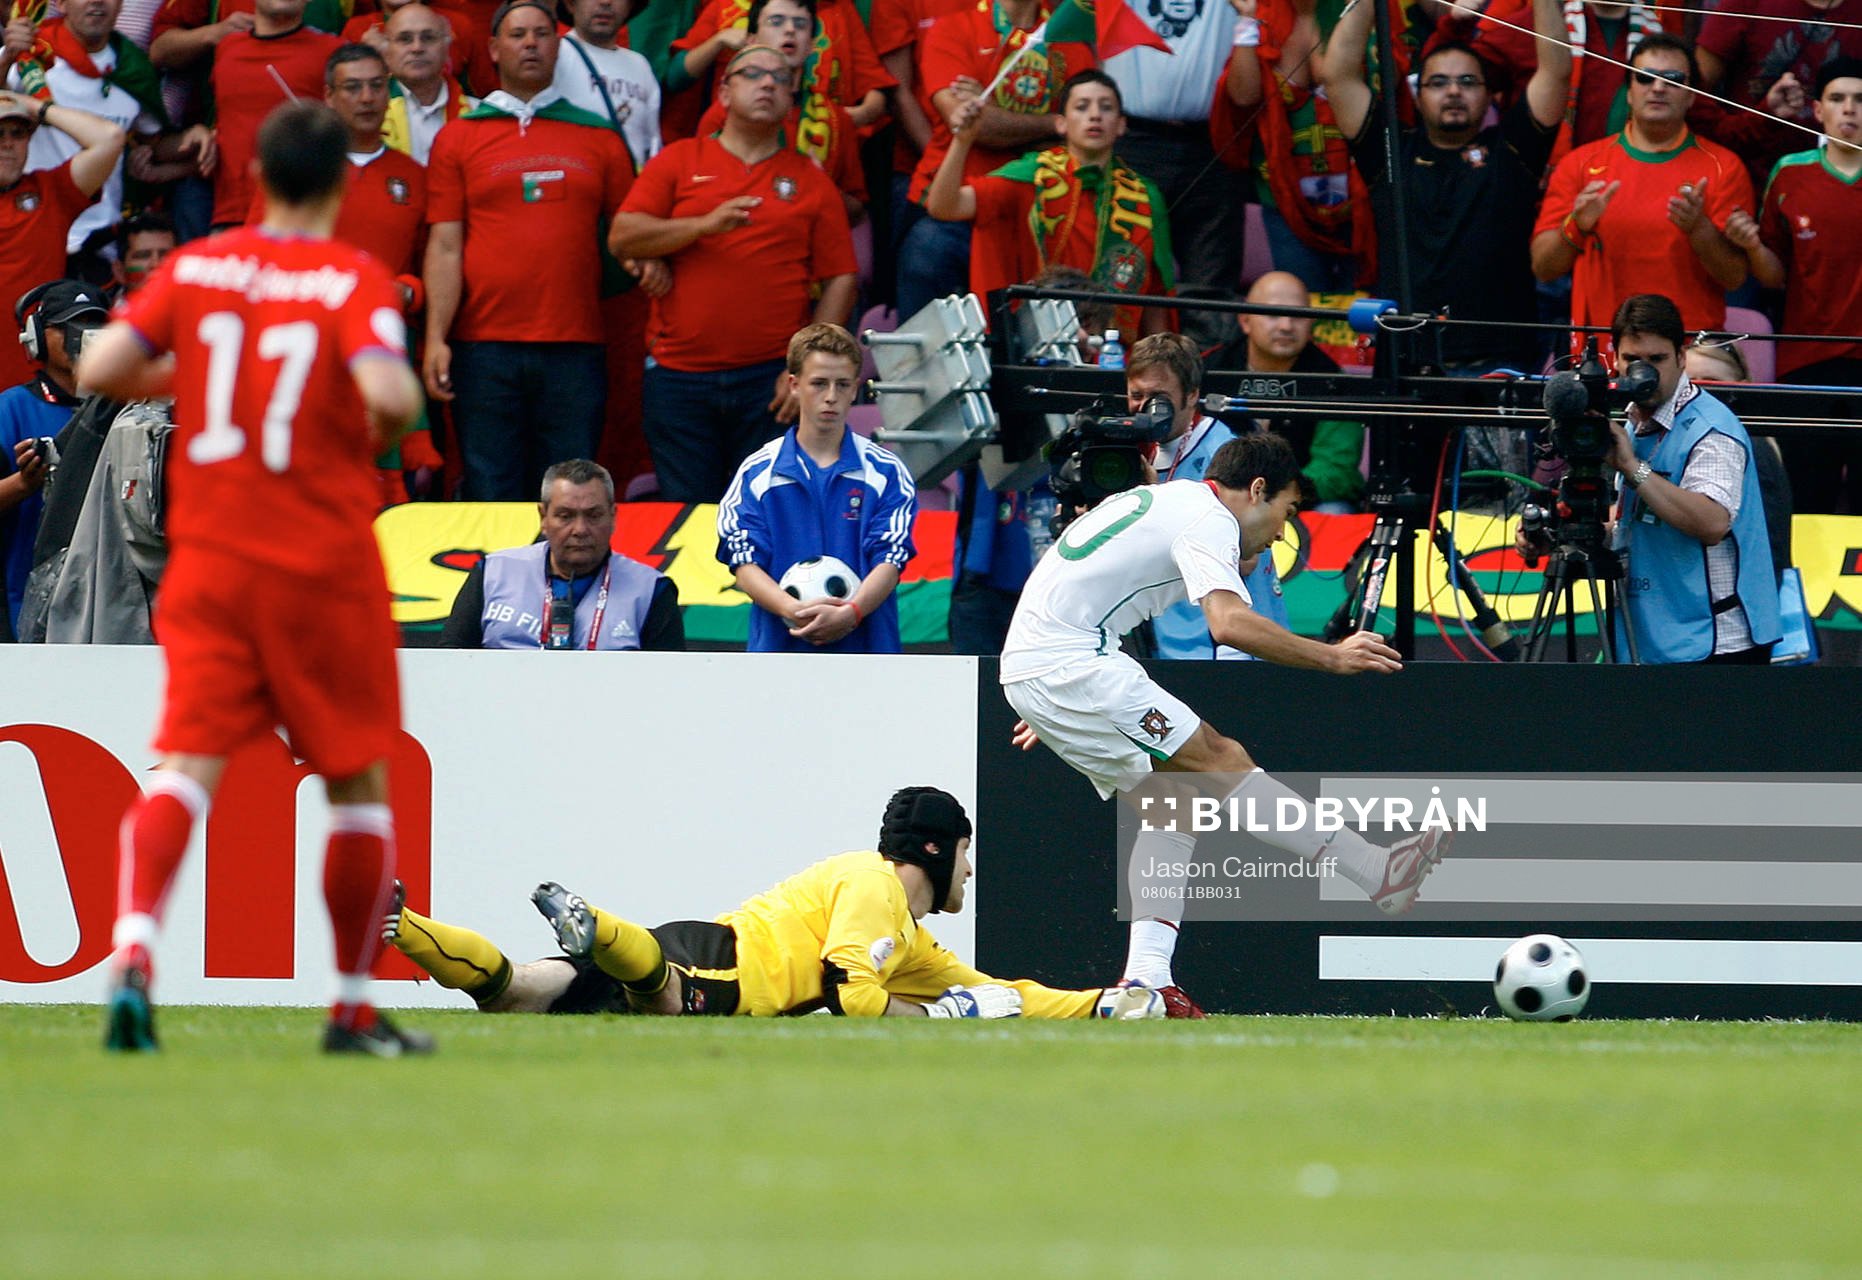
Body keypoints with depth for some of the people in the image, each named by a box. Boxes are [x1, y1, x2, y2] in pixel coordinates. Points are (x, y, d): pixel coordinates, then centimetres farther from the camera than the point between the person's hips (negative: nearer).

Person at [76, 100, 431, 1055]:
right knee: (359, 779, 12)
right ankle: (353, 1007, 17)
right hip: (324, 564, -2)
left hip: (209, 555, 2)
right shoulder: (354, 280, -7)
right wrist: (392, 414, 0)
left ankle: (133, 949, -29)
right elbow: (388, 392, -23)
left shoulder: (194, 268, 3)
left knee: (187, 763, -4)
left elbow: (99, 370, -3)